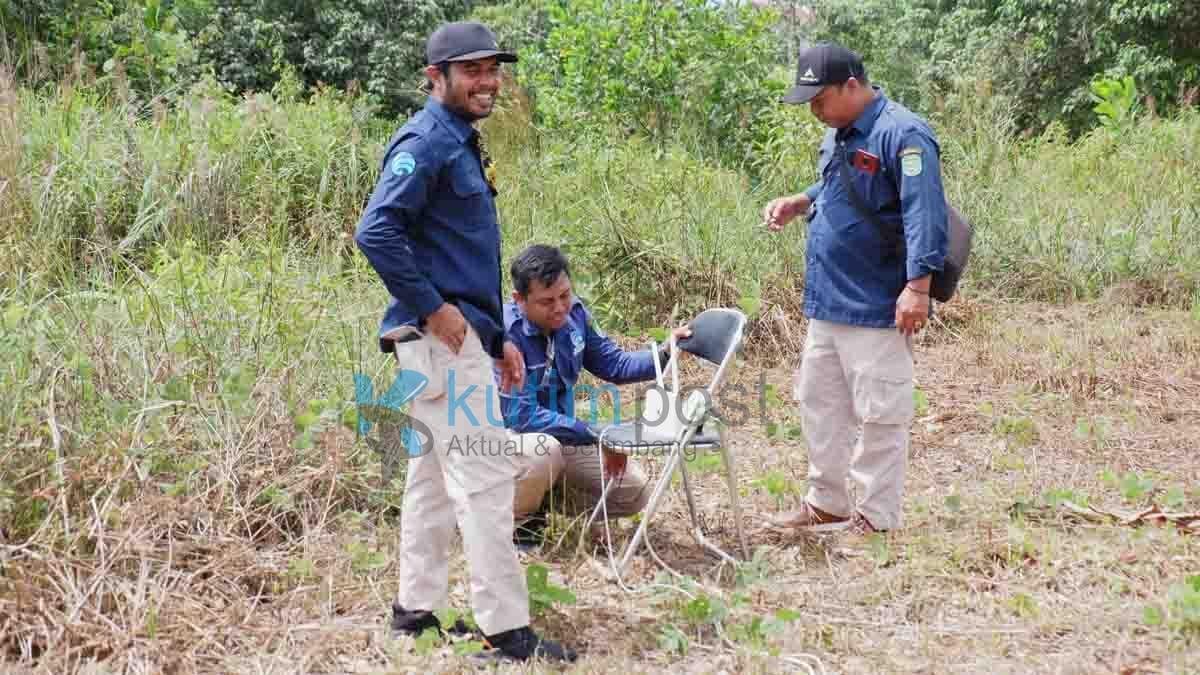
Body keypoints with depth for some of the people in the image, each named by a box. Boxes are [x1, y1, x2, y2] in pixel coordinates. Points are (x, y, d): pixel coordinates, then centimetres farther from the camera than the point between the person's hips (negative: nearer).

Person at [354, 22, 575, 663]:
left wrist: (500, 338, 20)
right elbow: (375, 230, -25)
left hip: (459, 337, 10)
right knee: (486, 479, -8)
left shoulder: (460, 142, 18)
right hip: (440, 339, -10)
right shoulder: (426, 142, -12)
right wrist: (431, 307, -20)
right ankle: (507, 631, -2)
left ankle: (417, 609, 24)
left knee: (434, 478, 14)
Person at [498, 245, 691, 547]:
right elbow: (520, 415, -28)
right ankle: (515, 520, -9)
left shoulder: (574, 314, -6)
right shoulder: (505, 332, -27)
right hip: (507, 436, -6)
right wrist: (597, 436, -27)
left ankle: (546, 496, 16)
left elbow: (615, 365, 6)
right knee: (544, 449, -39)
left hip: (560, 434, 7)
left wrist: (666, 353, -12)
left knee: (632, 492, -3)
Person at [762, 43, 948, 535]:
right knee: (818, 404, 18)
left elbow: (924, 212, -24)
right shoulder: (838, 135, 11)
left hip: (875, 309, -10)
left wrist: (918, 284, -30)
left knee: (879, 413, 2)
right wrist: (798, 203, 9)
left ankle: (876, 518, 13)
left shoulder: (902, 135, -17)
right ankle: (826, 504, 32)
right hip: (825, 303, 10)